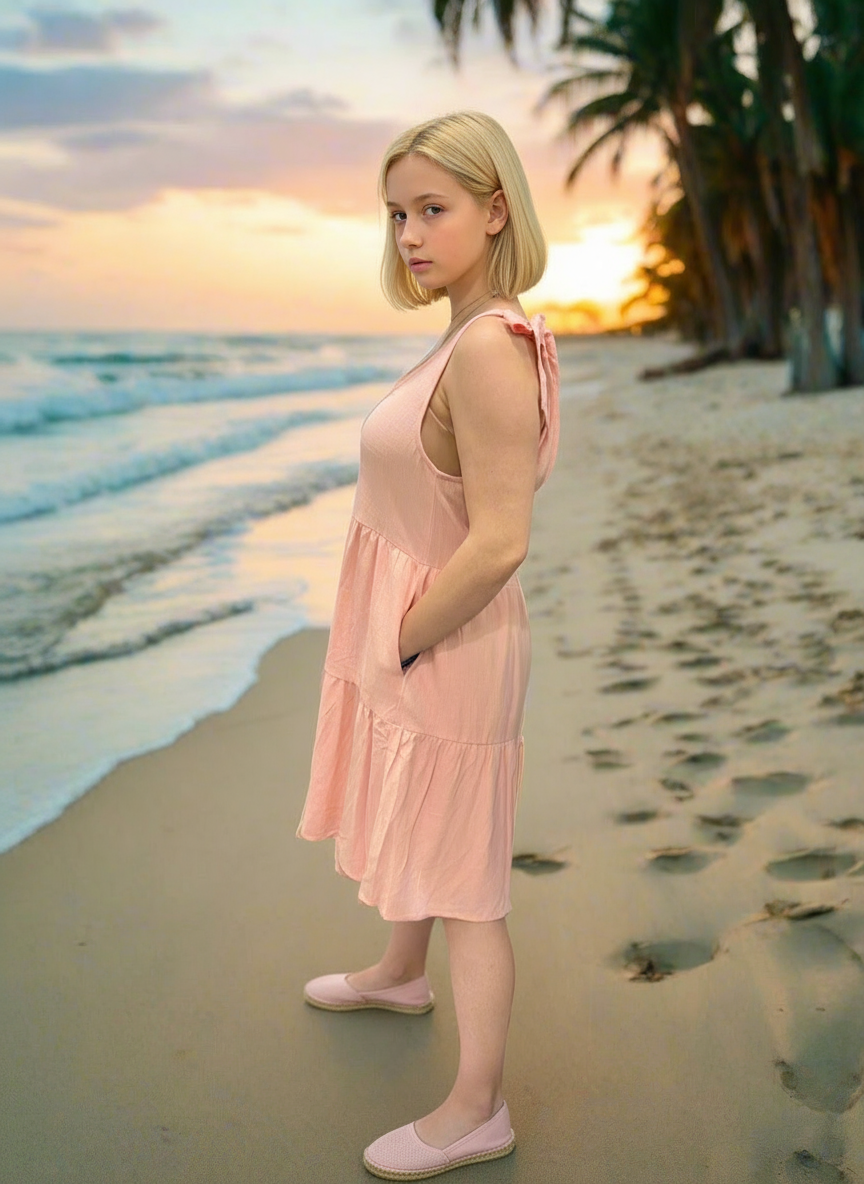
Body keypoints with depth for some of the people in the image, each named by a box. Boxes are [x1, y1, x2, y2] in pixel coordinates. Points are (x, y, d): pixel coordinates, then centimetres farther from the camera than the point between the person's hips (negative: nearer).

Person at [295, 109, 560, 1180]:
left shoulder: (491, 347, -25)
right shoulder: (466, 337, 6)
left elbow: (499, 544, -29)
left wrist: (397, 647, -17)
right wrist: (385, 643, 13)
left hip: (446, 649, -9)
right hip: (404, 636, 10)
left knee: (461, 878, 4)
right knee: (413, 832, 28)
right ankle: (399, 974, 54)